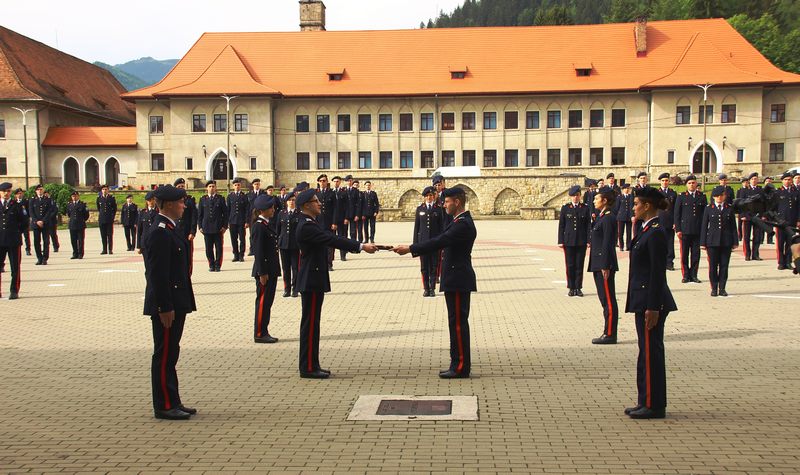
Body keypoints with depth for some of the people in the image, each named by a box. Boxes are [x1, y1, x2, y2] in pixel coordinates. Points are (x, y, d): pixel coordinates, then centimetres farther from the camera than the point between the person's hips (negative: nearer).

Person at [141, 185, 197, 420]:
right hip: (166, 305, -10)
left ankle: (173, 403, 22)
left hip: (176, 303, 10)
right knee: (164, 355, -2)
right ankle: (164, 407, 6)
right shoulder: (159, 233, -17)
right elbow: (157, 274, -21)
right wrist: (165, 308, -21)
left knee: (169, 354, 14)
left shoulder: (169, 230, 14)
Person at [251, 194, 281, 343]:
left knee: (267, 302, 13)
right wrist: (262, 273, -20)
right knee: (263, 301, -2)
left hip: (271, 270, 9)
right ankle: (259, 334, 6)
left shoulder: (266, 224, 13)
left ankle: (263, 332, 20)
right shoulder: (259, 226, -16)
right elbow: (258, 251, -19)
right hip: (265, 271, -9)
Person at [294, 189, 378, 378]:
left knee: (312, 323, 13)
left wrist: (361, 245, 2)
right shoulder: (306, 227, -19)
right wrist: (361, 246, -24)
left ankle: (312, 365, 20)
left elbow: (332, 239, 12)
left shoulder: (315, 222, 13)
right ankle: (308, 368, 3)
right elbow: (332, 240, -24)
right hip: (311, 281, -10)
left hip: (315, 281, 10)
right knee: (310, 323, -4)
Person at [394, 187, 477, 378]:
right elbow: (441, 242, 16)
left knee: (458, 323, -5)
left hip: (458, 281, -11)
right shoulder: (461, 222, 15)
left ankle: (461, 367, 1)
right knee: (457, 323, 14)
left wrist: (410, 249, -21)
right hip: (456, 280, 11)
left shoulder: (463, 224, -18)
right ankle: (459, 364, 20)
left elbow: (439, 242, -24)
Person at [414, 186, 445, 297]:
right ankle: (426, 289, 12)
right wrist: (415, 243, 2)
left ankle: (432, 288, 9)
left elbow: (441, 227, 2)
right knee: (424, 266, 4)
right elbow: (416, 226, 6)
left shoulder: (438, 209, 3)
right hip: (423, 241, 1)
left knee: (434, 266, 2)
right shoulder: (420, 209, 6)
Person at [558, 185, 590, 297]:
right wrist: (560, 241, -1)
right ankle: (572, 288, 11)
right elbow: (561, 225, 4)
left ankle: (578, 288, 12)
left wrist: (588, 240, -2)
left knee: (579, 265, 4)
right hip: (569, 241, 0)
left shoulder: (585, 208, 4)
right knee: (570, 265, 3)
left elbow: (588, 225, 4)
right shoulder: (565, 208, 4)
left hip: (581, 241, 0)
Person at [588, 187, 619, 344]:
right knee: (605, 299, 13)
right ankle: (608, 333, 19)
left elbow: (607, 244, -18)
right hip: (599, 264, 10)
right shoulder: (602, 217, 16)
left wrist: (605, 267, -20)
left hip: (604, 265, -10)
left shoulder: (608, 218, -14)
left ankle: (610, 334, 1)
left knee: (608, 300, -4)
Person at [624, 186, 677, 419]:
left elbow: (658, 273, -19)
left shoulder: (656, 233, -16)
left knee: (651, 352, -3)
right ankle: (647, 402, 22)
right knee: (647, 352, 14)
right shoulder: (647, 231, 14)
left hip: (651, 302, -10)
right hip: (644, 300, 10)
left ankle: (654, 406, 5)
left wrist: (653, 308, -19)